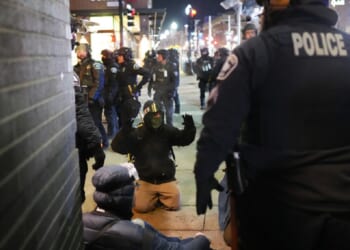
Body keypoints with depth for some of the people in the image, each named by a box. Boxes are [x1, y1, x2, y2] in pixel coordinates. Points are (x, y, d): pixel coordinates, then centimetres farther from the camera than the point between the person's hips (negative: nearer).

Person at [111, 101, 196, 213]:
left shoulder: (167, 131, 1)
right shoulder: (137, 133, -7)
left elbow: (184, 139, 1)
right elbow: (117, 147, -14)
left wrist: (189, 127, -19)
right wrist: (125, 131, -32)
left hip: (166, 179, 1)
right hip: (145, 180, -1)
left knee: (174, 205, -12)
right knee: (141, 207, -16)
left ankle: (161, 196, 22)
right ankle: (154, 197, 19)